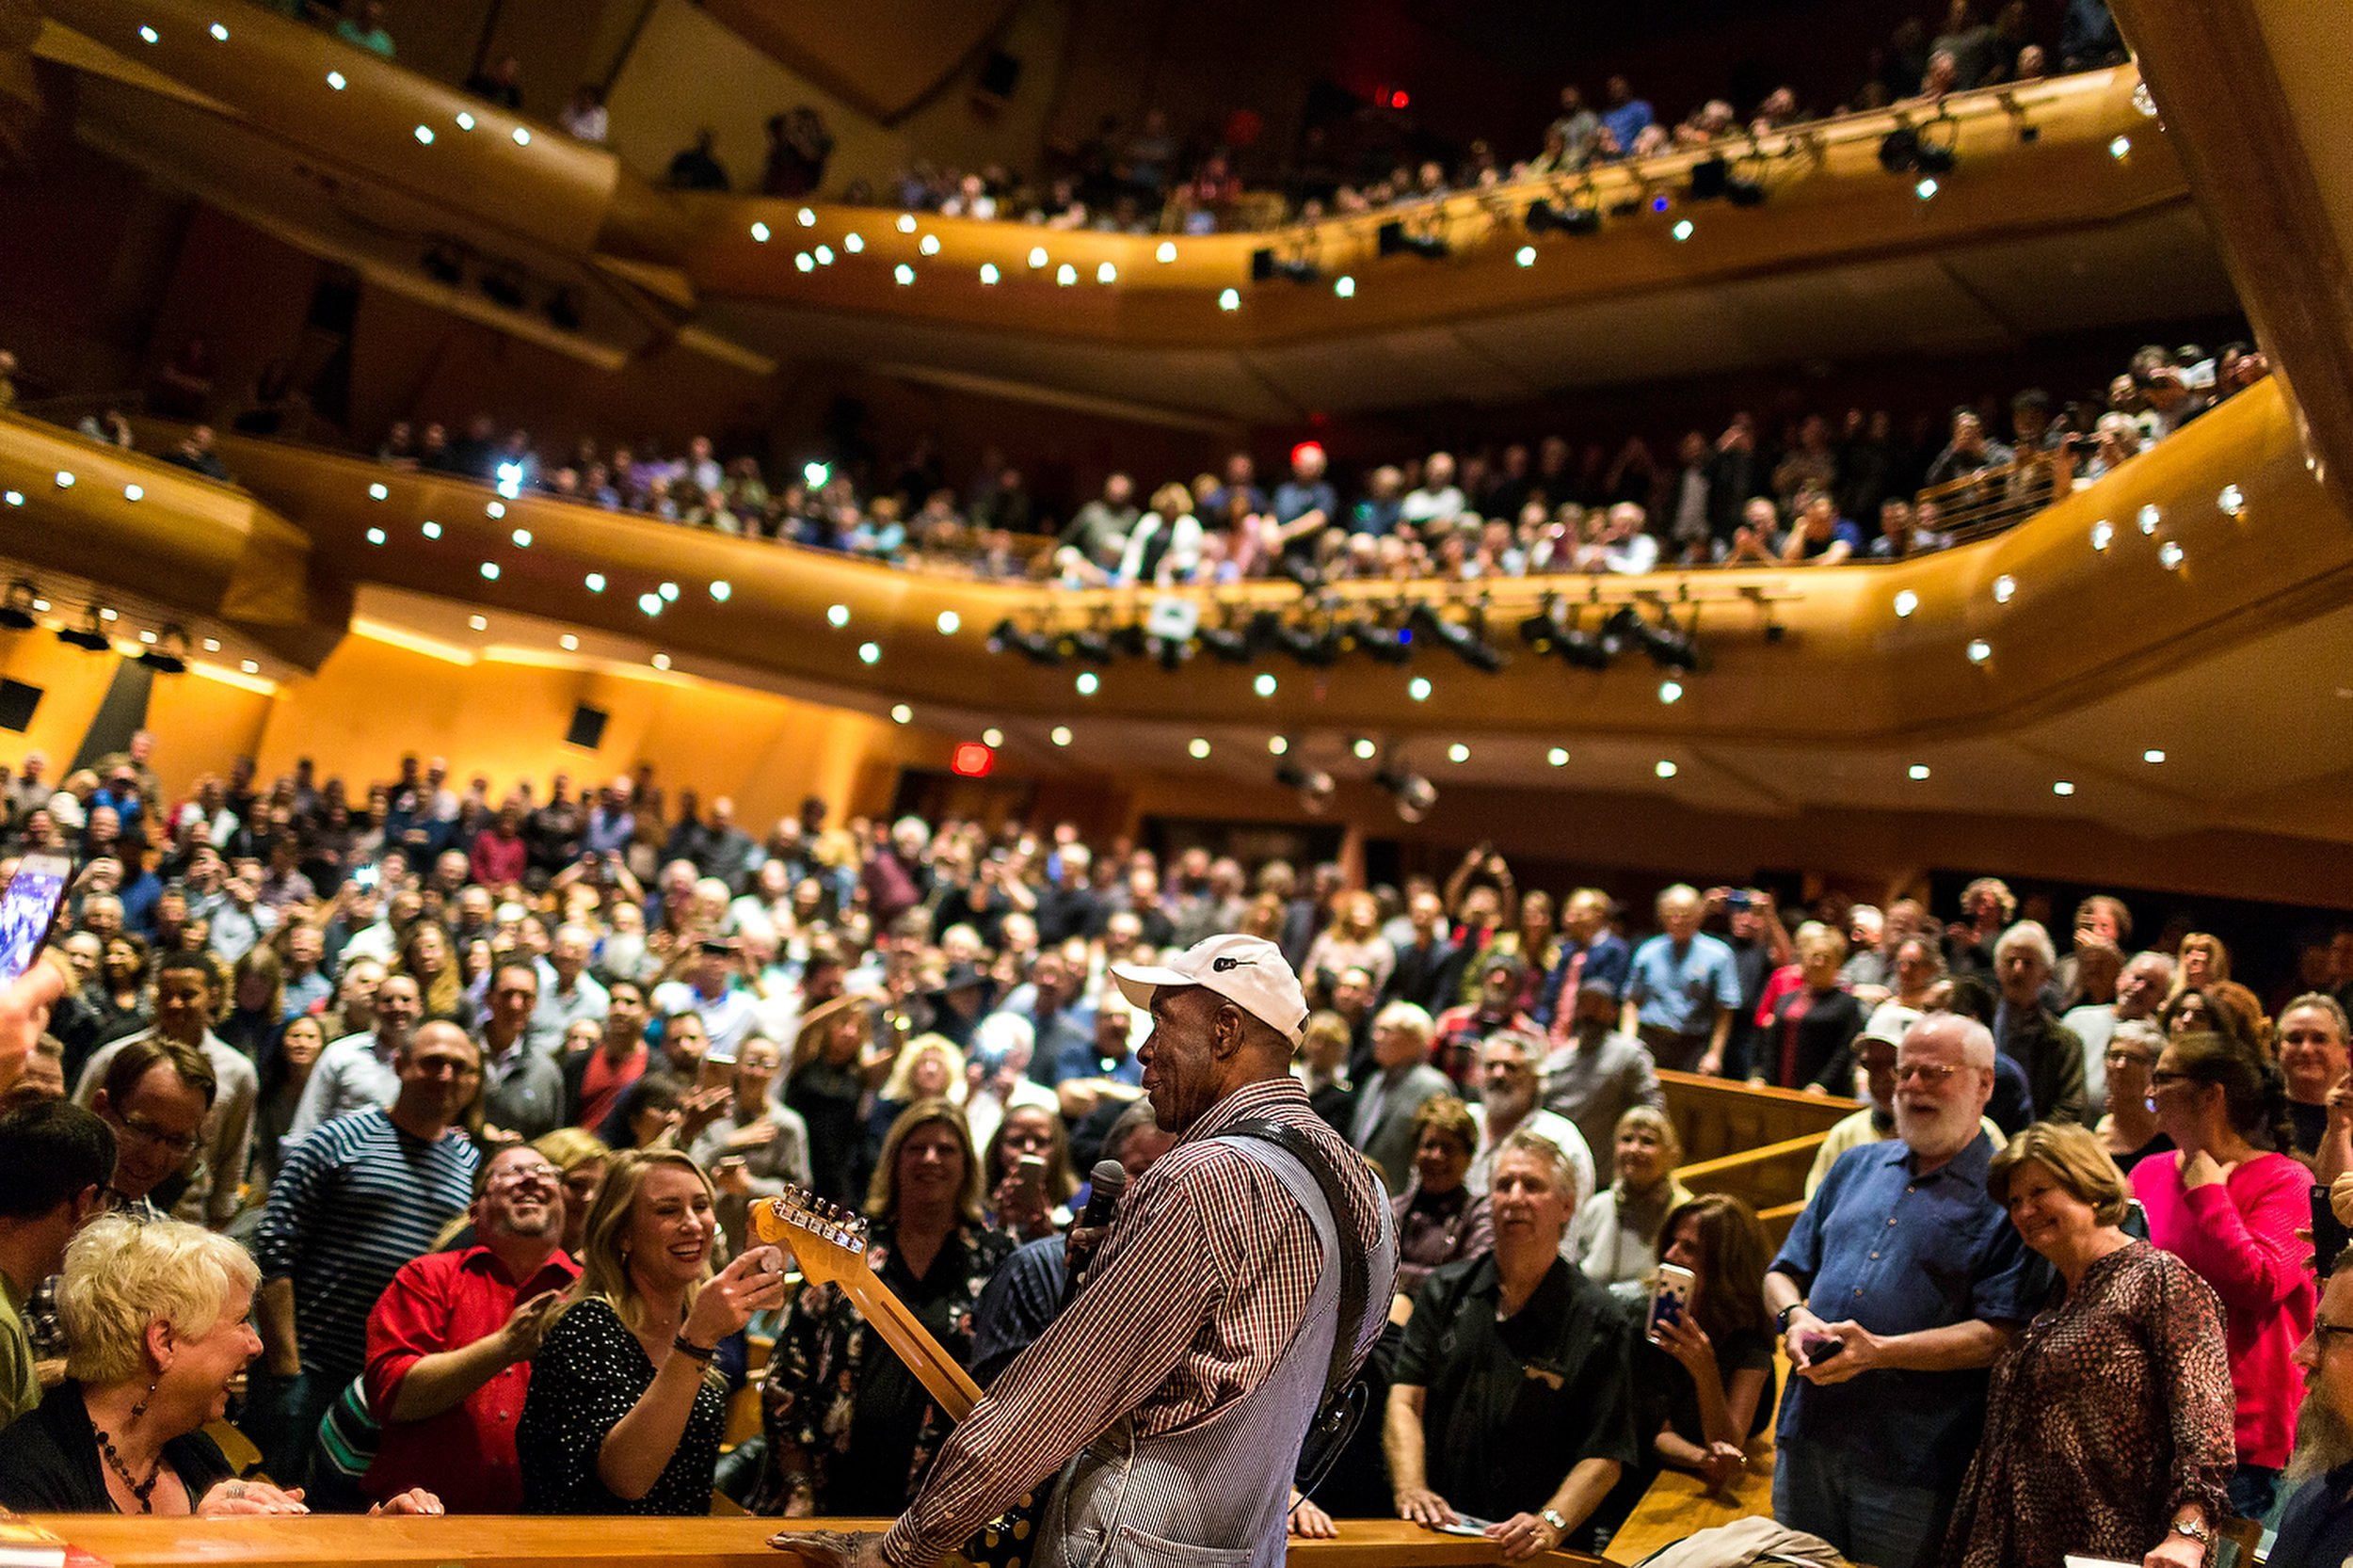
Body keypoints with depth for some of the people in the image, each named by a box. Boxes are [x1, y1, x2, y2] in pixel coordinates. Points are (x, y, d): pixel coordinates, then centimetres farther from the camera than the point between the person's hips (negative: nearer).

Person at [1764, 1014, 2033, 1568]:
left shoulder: (2005, 1195, -5)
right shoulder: (1858, 1165, 13)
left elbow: (2000, 1335, -13)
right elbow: (1784, 1272, 17)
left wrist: (1880, 1351, -22)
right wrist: (1795, 1317, -5)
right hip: (1808, 1439, 5)